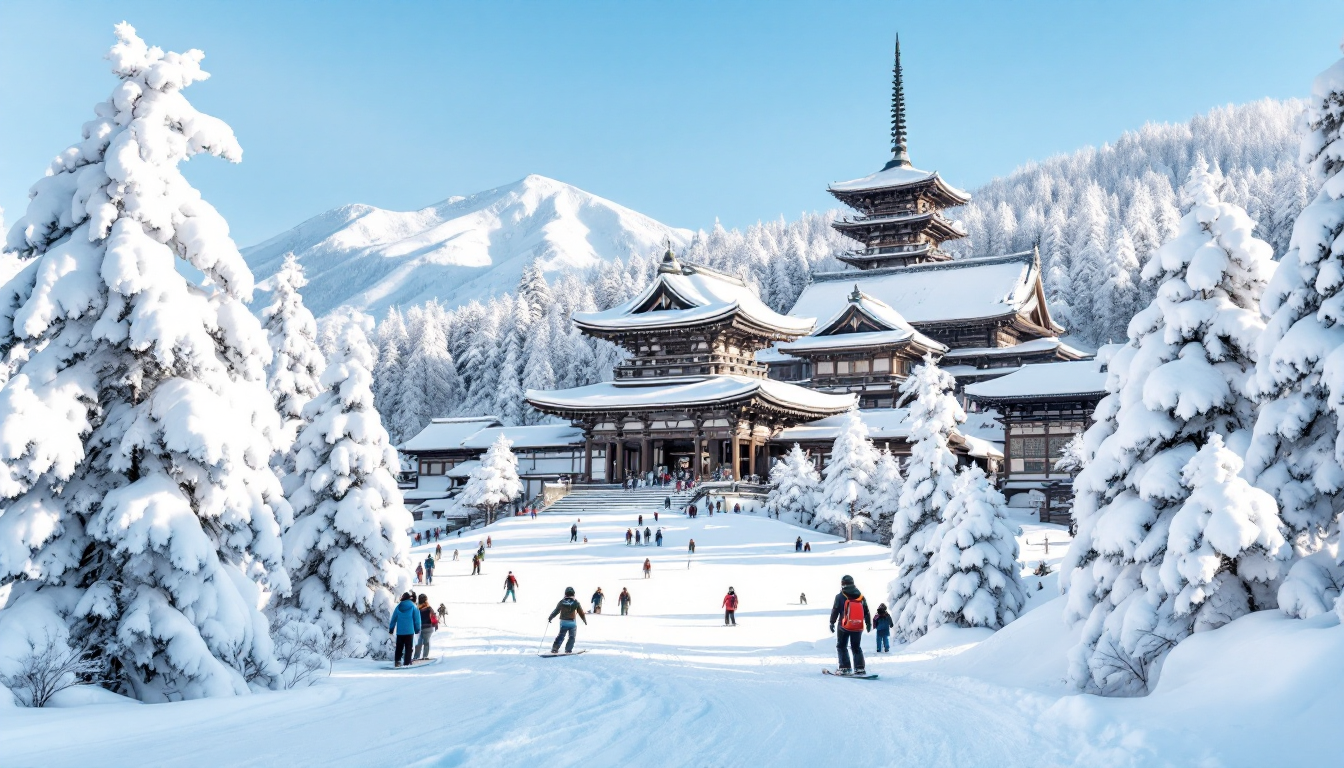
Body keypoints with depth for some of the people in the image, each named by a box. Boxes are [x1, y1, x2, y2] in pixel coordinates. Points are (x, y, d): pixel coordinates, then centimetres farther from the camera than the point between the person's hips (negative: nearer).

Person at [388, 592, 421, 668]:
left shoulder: (398, 607, 3)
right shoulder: (413, 606, -3)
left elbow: (393, 619, 5)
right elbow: (417, 619, -2)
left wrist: (391, 629, 13)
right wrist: (417, 629, 8)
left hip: (399, 631, 2)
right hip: (409, 631, -2)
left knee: (399, 647, 13)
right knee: (409, 647, 4)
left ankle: (397, 661, 2)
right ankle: (407, 663, 0)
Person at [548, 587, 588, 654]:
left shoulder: (562, 602, -1)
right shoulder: (576, 603, -4)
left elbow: (556, 611, 4)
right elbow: (581, 612, 3)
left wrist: (550, 618, 16)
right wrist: (585, 620, 17)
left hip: (563, 622, 2)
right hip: (572, 622, -2)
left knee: (561, 636, 15)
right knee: (572, 637, 12)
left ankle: (555, 648, 9)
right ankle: (568, 650, 5)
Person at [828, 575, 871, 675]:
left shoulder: (840, 596, -5)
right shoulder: (861, 596, 7)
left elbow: (835, 611, -6)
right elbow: (866, 612, 13)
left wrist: (832, 623, 2)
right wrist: (868, 623, 22)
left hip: (844, 626, -4)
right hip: (858, 627, 4)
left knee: (841, 646, 8)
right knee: (856, 647, 13)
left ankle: (845, 667, -3)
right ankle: (859, 668, 3)